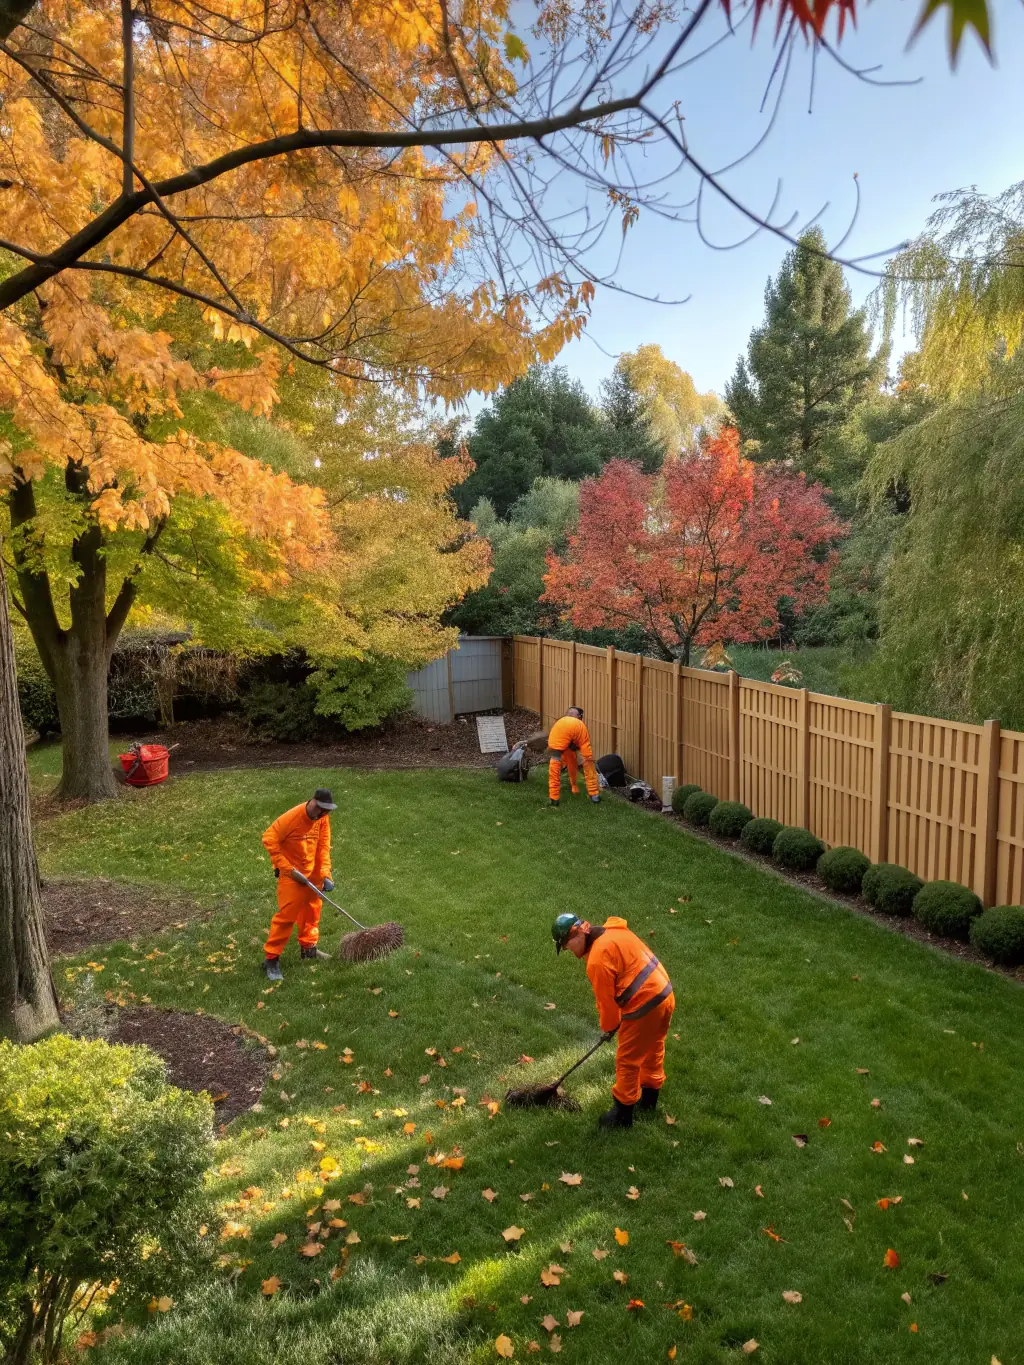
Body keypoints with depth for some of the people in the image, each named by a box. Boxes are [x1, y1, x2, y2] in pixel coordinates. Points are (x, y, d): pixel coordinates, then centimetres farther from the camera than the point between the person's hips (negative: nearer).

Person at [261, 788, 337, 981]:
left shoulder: (323, 819, -5)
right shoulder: (291, 817, -26)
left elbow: (324, 847, 0)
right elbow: (269, 839, -21)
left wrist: (326, 874, -10)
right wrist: (288, 869, -21)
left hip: (313, 874, 7)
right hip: (292, 875, -7)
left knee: (312, 910, 19)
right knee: (286, 915, -7)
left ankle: (308, 948, 37)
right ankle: (271, 958, 2)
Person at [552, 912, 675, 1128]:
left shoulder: (598, 959, -19)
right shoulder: (614, 931, 8)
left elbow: (606, 999, -9)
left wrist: (609, 1026, 11)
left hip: (644, 1006, -9)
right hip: (665, 994, 9)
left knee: (627, 1061, 9)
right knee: (653, 1049, 26)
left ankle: (622, 1115, 22)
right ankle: (649, 1100, 45)